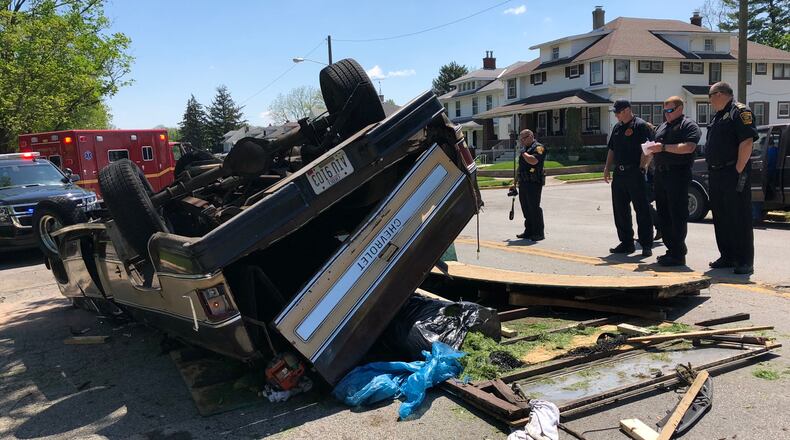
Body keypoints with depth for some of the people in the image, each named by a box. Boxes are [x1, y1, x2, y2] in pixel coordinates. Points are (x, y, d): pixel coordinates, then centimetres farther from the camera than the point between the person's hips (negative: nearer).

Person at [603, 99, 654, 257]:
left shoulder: (641, 125, -6)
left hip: (634, 173, -8)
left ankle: (646, 245, 3)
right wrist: (607, 168, 14)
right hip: (619, 174, 8)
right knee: (620, 210, 10)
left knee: (642, 210, -3)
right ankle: (626, 243, 20)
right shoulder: (617, 127, 17)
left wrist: (640, 167, -16)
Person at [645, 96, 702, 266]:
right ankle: (671, 249, 19)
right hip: (661, 174, 9)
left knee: (677, 216, -7)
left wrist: (663, 147, -19)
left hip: (678, 174, -8)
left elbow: (689, 147, -19)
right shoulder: (663, 126, 22)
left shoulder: (689, 125, -4)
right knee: (663, 214, 10)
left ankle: (678, 255, -3)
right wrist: (651, 148, 5)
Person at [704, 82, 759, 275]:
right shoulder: (717, 116, 19)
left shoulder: (740, 111, -9)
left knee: (740, 218, -5)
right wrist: (712, 170, 13)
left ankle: (745, 262, 0)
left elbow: (747, 142, -18)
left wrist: (739, 170, -20)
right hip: (716, 175, 9)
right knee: (720, 217, 12)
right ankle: (727, 257, 22)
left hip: (733, 174, -9)